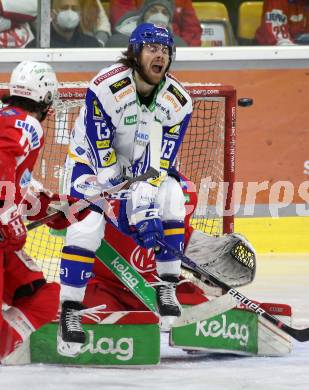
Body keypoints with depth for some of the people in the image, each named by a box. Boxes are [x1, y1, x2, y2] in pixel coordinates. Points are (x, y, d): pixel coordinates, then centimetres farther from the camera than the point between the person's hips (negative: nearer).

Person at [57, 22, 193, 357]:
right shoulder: (105, 88, -28)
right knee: (87, 225, -23)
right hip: (91, 163, -4)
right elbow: (102, 156, -25)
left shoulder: (177, 101, -14)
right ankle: (69, 311, -18)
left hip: (141, 165, 4)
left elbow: (160, 162, -16)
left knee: (171, 198, -21)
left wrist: (147, 206, -26)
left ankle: (167, 288, -12)